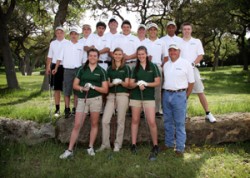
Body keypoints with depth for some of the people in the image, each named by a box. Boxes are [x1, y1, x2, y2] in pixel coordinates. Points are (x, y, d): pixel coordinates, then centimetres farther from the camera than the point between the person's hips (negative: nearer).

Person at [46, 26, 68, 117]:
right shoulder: (52, 43, 12)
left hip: (65, 67, -3)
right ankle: (57, 109, 12)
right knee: (56, 89, 6)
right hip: (55, 67, 3)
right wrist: (48, 67, 8)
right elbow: (50, 56, 14)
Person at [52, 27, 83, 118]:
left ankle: (75, 109, 13)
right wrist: (56, 68, -4)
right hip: (68, 70, -1)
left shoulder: (81, 46, 8)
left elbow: (83, 59, 8)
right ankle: (67, 110, 7)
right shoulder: (65, 45, 7)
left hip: (78, 70, 1)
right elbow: (60, 58, 5)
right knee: (67, 91, 0)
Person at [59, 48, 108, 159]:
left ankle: (90, 147, 21)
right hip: (82, 99, 1)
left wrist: (93, 87, -13)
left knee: (94, 124, 7)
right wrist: (82, 88, -14)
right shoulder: (82, 69, 7)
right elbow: (75, 85, 6)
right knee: (77, 125, -1)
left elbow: (105, 90, 1)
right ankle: (69, 150, 4)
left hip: (96, 99, 0)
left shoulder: (101, 71, 4)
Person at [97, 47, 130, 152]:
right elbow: (108, 83, 11)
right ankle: (105, 143, 9)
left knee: (120, 121, 1)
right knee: (105, 120, -4)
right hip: (111, 95, 3)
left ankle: (118, 144, 12)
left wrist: (120, 82, -19)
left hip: (122, 95, -3)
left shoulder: (126, 68, 5)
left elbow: (127, 84, 1)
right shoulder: (110, 69, 14)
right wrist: (113, 83, -11)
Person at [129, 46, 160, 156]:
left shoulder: (153, 67, 2)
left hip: (149, 97, -2)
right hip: (135, 97, 3)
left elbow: (157, 82, -2)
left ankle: (155, 145, 8)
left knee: (152, 122, -5)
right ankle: (133, 144, 16)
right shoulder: (135, 68, 8)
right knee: (135, 121, 8)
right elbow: (131, 84, 4)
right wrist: (138, 84, -18)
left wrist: (146, 84, -17)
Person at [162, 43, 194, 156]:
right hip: (166, 94, 5)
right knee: (168, 122, 13)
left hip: (179, 95, -5)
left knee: (180, 123, -1)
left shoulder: (185, 64, -3)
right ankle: (169, 144, 26)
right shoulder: (166, 65, 12)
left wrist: (186, 96, -2)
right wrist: (165, 93, 6)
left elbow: (191, 82, -1)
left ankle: (180, 147, 7)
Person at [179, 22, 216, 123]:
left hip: (193, 69, -1)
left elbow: (200, 55, 2)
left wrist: (193, 63, -13)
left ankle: (208, 114, 4)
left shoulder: (197, 41, 8)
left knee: (200, 92, -2)